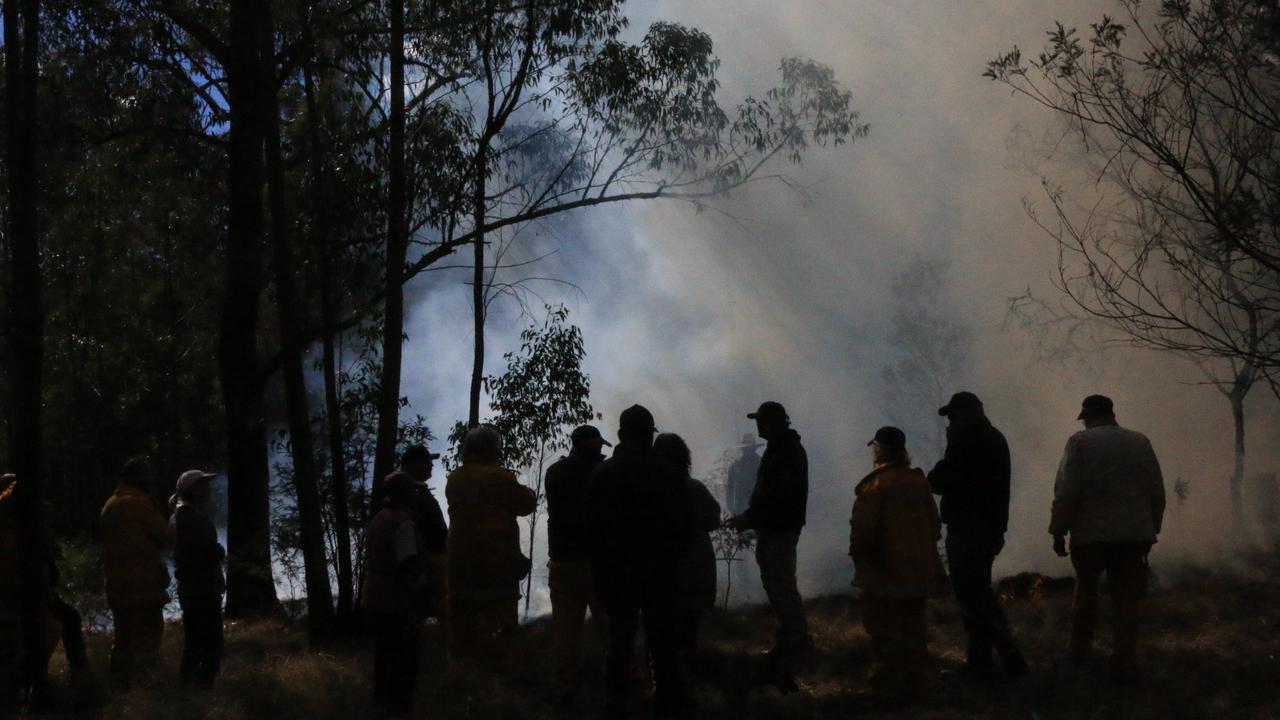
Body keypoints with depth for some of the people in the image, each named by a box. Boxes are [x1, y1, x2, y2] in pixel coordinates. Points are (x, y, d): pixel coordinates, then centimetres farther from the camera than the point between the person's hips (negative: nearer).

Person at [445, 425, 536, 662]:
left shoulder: (454, 479, 8)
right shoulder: (500, 477, -11)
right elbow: (526, 503, -4)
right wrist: (529, 493, 17)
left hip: (460, 562, 6)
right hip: (497, 560, -6)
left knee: (462, 618, 12)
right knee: (497, 617, -3)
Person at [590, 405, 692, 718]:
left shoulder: (602, 473, -2)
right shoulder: (668, 473, -10)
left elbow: (594, 527, 0)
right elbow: (682, 525, -6)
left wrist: (600, 569, 7)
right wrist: (674, 557, 10)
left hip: (615, 570, 2)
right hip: (659, 570, -2)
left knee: (619, 639, 9)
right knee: (662, 640, 5)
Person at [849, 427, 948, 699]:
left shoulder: (875, 484, -16)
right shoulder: (919, 480, 5)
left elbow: (863, 527, -18)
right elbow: (933, 523, 11)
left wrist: (858, 553, -2)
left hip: (885, 568, -6)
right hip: (919, 568, 6)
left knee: (885, 625, 4)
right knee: (914, 624, 15)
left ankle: (892, 680, 6)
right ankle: (916, 678, 21)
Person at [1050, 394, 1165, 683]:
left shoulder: (1080, 442, -5)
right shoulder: (1140, 442, 7)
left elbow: (1066, 492, -12)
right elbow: (1157, 492, 8)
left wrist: (1058, 531, -6)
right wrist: (1151, 529, 16)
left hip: (1091, 533, -2)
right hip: (1133, 534, 2)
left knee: (1086, 589, 17)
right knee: (1128, 598, 4)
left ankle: (1080, 651, 25)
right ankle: (1124, 664, -2)